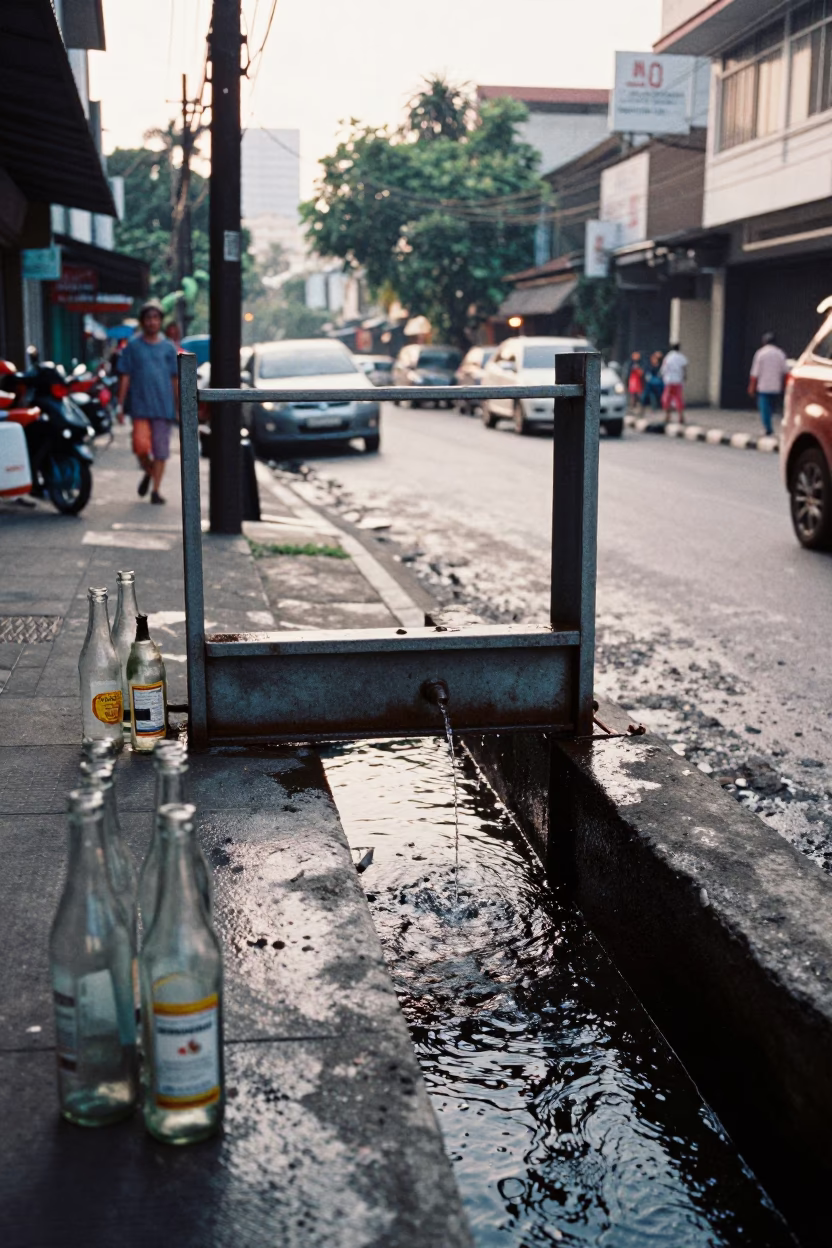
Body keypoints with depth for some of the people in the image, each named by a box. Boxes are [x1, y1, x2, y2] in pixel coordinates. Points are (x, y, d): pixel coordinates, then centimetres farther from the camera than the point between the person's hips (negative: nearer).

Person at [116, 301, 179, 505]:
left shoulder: (168, 347, 9)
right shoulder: (133, 346, 6)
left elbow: (175, 379, 11)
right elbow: (125, 377, 6)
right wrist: (120, 405, 1)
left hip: (164, 406, 1)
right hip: (140, 406, -1)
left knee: (161, 450, 0)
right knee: (141, 445, -13)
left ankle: (155, 490, 9)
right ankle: (147, 472, 18)